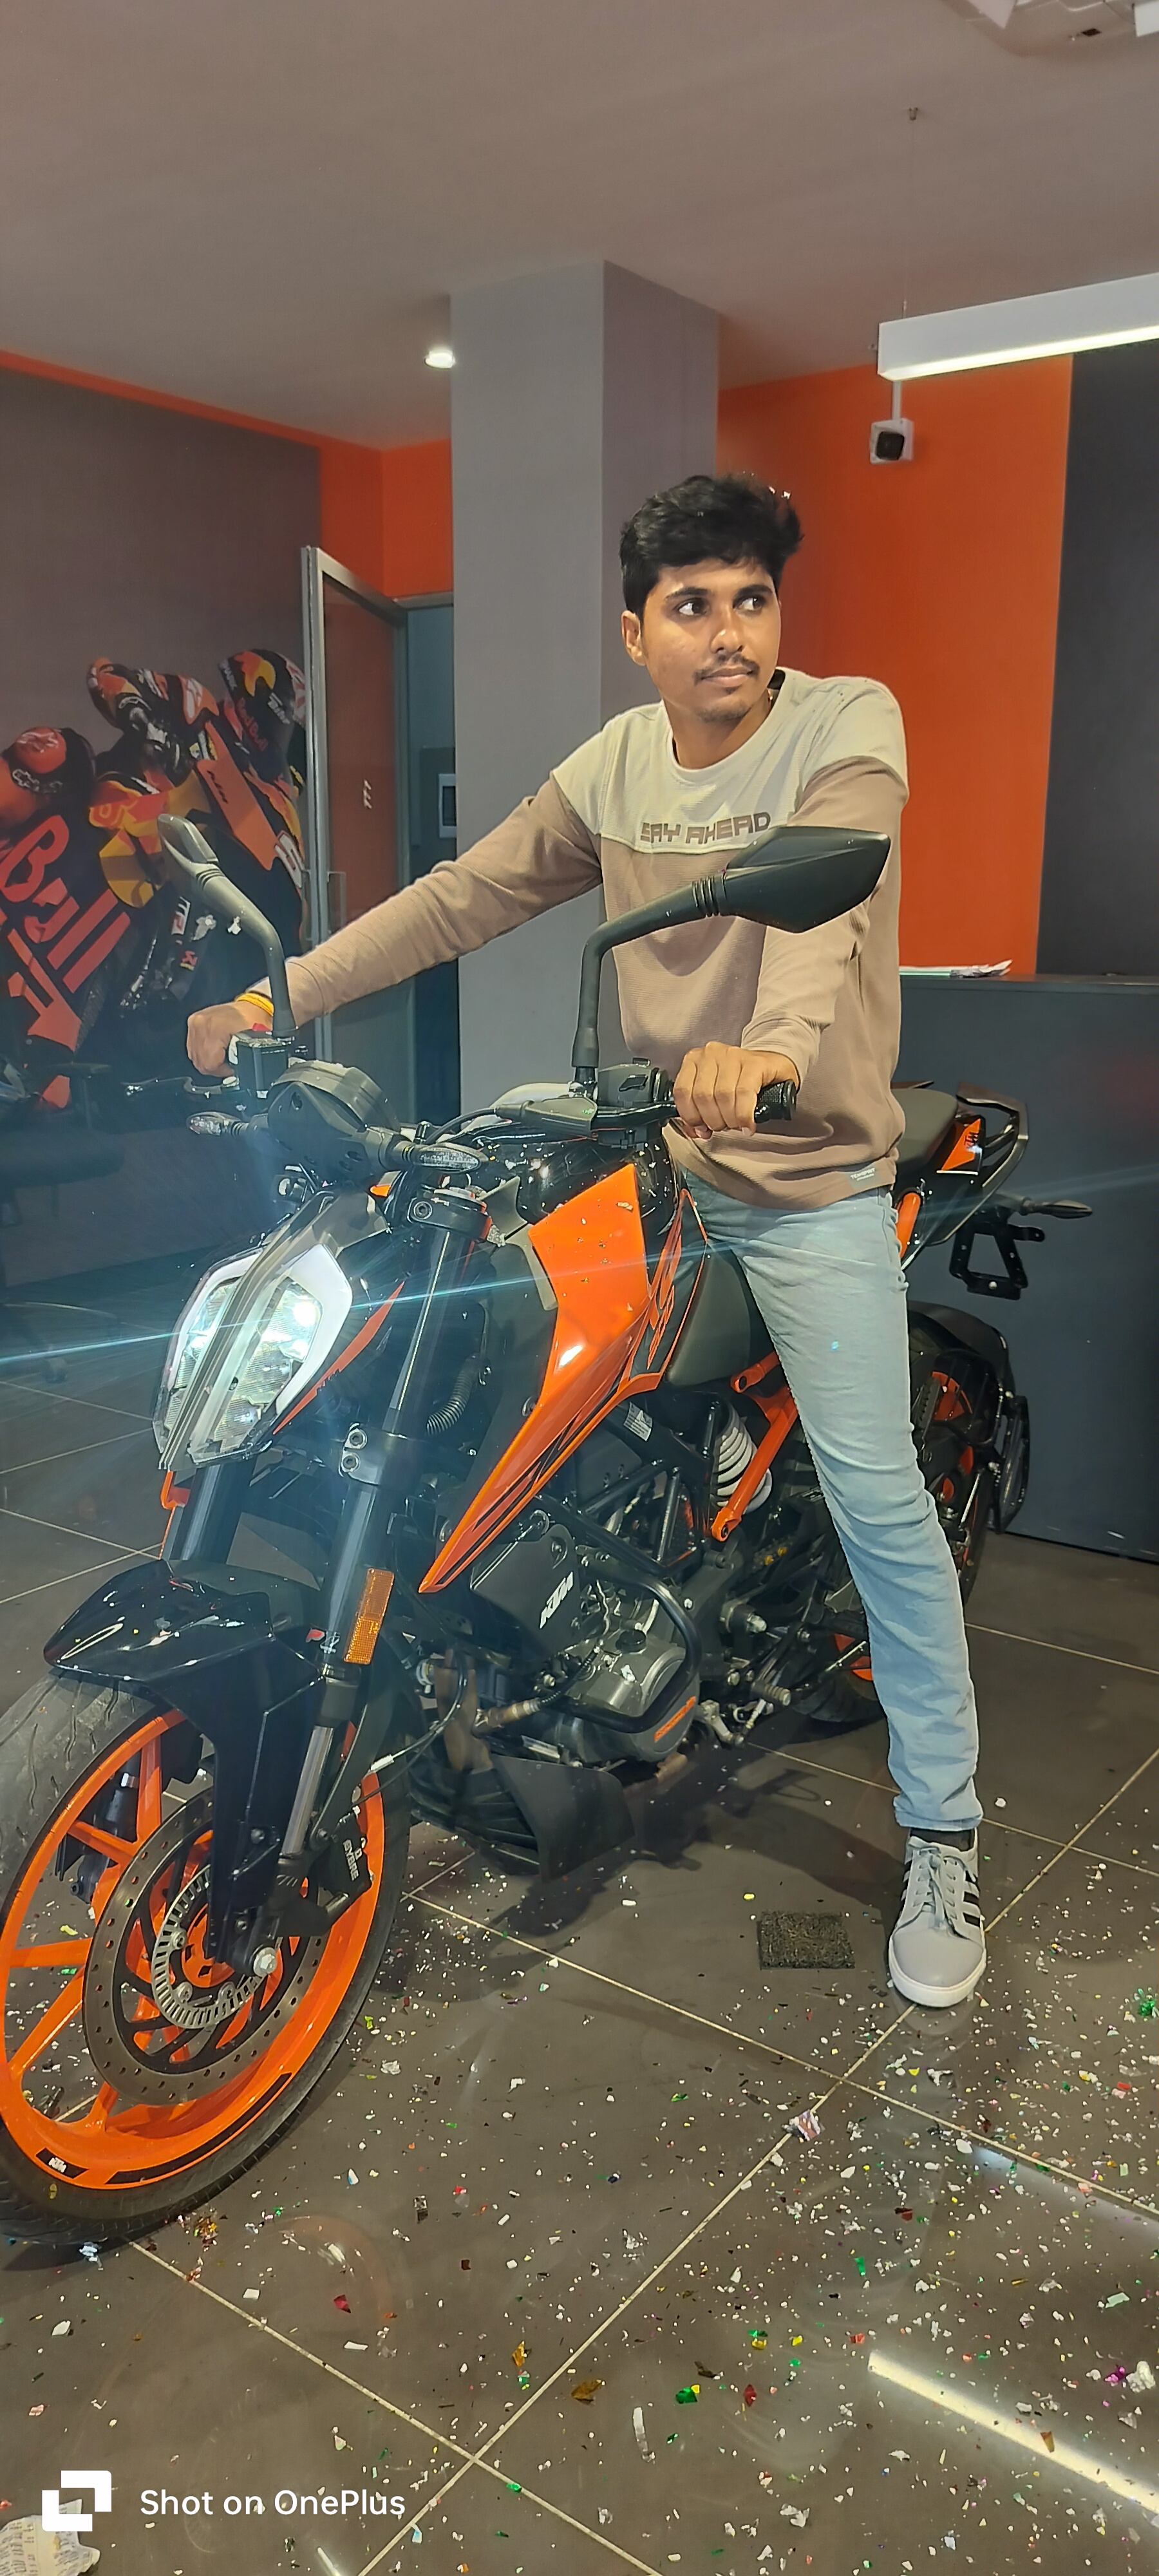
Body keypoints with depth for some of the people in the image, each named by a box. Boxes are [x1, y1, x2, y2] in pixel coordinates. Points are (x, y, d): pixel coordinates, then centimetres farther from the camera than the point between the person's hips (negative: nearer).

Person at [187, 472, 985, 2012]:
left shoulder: (849, 727, -11)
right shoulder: (617, 762, 6)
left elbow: (818, 900, -31)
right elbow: (466, 897, 6)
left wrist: (769, 1051, -52)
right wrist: (279, 994, 0)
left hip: (809, 1179, -5)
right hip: (653, 1158, 6)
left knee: (878, 1496, -7)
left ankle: (944, 1836, 8)